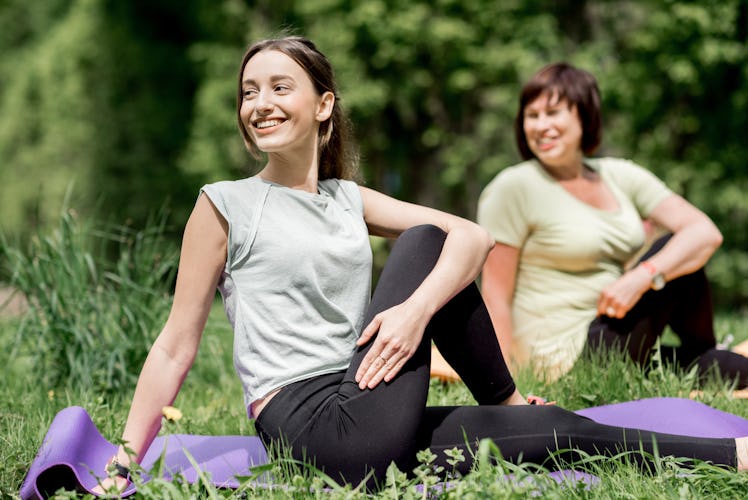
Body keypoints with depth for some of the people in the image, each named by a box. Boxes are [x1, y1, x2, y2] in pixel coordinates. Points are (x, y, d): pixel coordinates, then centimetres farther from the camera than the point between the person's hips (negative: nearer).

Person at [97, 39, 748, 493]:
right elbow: (175, 348, 1)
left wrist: (417, 309, -18)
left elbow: (474, 236, 3)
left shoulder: (349, 199, 16)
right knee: (423, 240, -11)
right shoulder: (225, 205, 1)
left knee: (561, 431, -7)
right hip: (309, 418, -5)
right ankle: (508, 405, 2)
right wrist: (123, 467, -7)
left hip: (373, 426, 5)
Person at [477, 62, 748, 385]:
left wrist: (642, 276, -21)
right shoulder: (514, 188, -8)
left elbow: (706, 233, -4)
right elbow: (496, 294, -10)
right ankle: (703, 364, 9)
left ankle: (704, 365, 9)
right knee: (670, 249, -11)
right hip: (565, 356, -6)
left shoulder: (620, 176, 7)